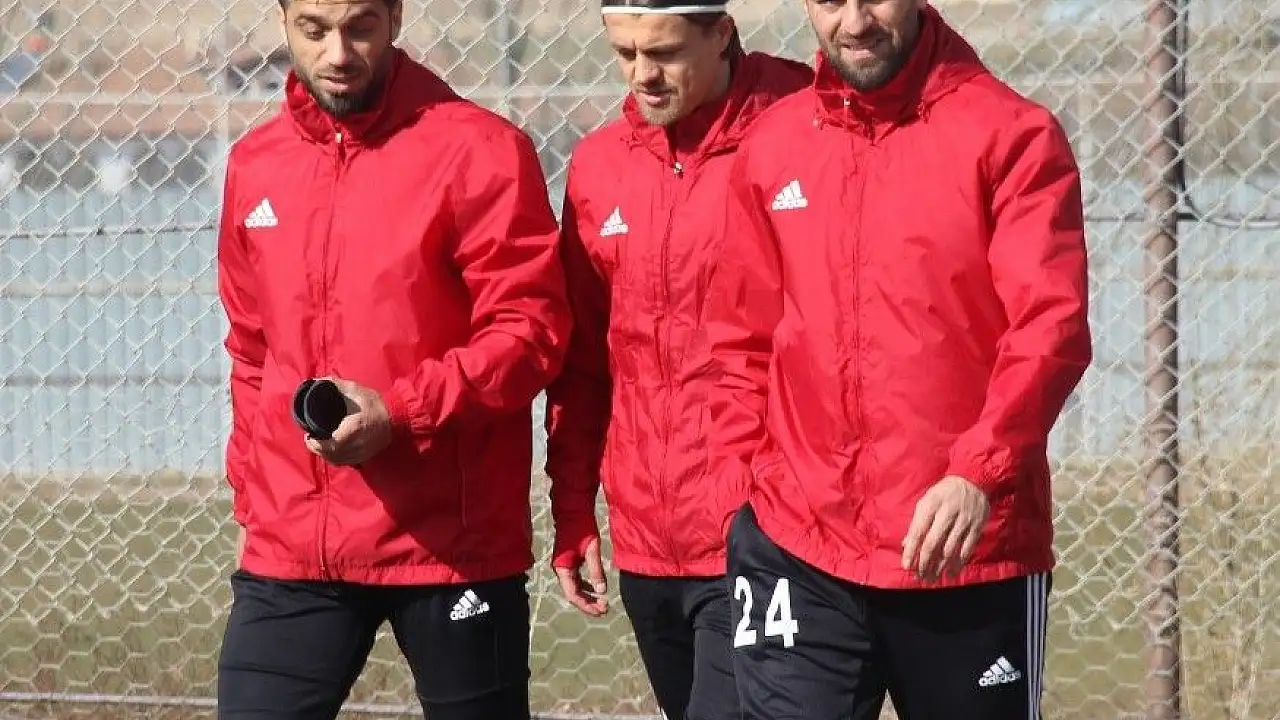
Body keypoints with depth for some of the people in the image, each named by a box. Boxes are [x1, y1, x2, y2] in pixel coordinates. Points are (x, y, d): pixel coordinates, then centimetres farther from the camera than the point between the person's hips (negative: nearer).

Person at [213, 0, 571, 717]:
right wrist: (251, 490, 15)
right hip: (289, 551, 4)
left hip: (450, 546, -4)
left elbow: (531, 329, -10)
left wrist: (401, 412, -21)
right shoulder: (255, 163, 11)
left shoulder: (479, 150, -6)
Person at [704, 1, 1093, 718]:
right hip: (796, 552, 3)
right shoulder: (771, 147, 10)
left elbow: (1051, 328, -13)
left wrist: (979, 475, -26)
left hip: (973, 551, -2)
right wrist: (749, 474, 4)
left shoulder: (1014, 135, -3)